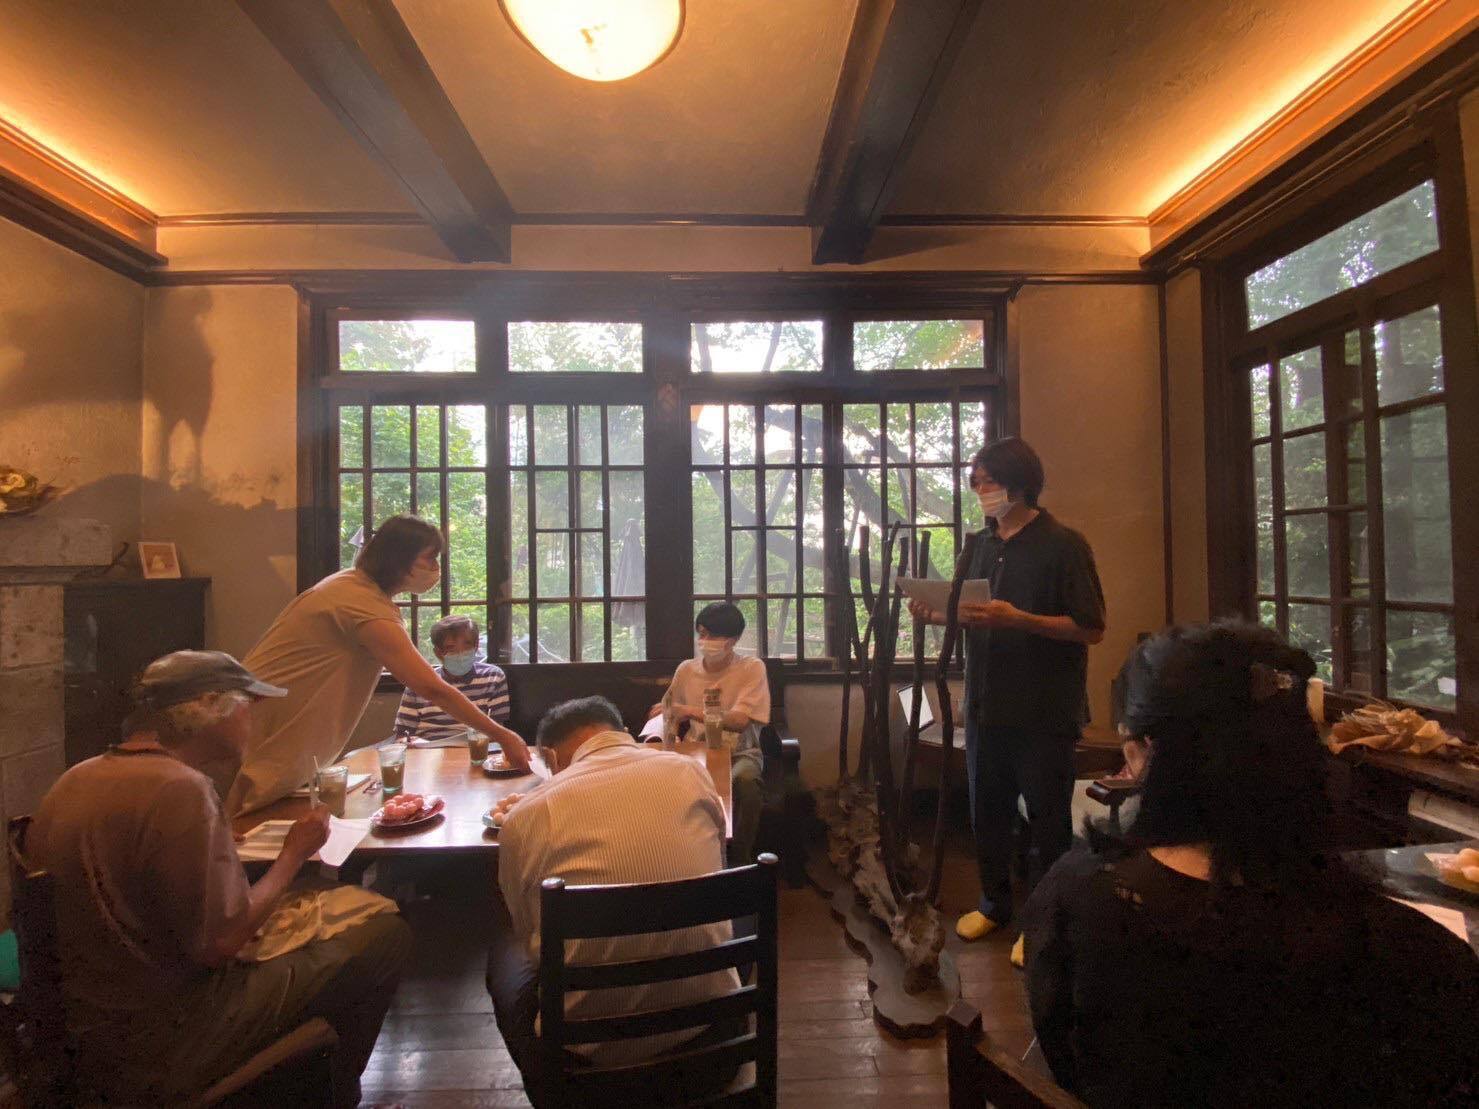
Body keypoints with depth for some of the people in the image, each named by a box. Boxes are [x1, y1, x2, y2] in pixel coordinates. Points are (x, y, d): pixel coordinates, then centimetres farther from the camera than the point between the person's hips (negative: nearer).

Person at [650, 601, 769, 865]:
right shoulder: (686, 669, 6)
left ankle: (740, 858, -13)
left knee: (744, 780, -37)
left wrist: (688, 710, -23)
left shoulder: (752, 668, -7)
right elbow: (673, 712, 20)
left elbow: (738, 721, -18)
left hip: (740, 752, -3)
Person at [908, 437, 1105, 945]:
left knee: (1048, 819, 8)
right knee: (987, 812, 17)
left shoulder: (1062, 544, -10)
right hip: (986, 705, 6)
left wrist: (1018, 619, -25)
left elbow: (1091, 629, -14)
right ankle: (995, 902, 37)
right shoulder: (981, 545, 10)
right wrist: (937, 614, -4)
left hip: (1044, 712, -6)